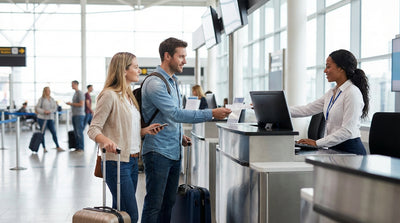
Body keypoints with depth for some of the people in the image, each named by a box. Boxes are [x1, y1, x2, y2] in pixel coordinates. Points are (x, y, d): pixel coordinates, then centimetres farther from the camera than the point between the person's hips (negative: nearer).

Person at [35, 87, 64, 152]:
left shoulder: (52, 99, 12)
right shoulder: (41, 99, -2)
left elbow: (55, 108, 6)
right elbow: (37, 108, -4)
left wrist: (50, 111, -12)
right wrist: (44, 111, -18)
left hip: (50, 118, 4)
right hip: (42, 118, -4)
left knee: (54, 132, -1)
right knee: (42, 133, 1)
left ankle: (58, 147, 1)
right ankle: (44, 148, 9)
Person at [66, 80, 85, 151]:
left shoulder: (80, 93, -9)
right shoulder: (75, 93, 19)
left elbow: (81, 104, -17)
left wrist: (71, 103, -12)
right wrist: (70, 104, 10)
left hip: (79, 115, -9)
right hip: (74, 115, 9)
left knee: (79, 131, -9)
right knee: (76, 132, 9)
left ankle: (81, 147, -6)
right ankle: (77, 146, 13)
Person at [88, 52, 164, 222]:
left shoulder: (129, 96, 16)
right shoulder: (110, 95, -12)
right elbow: (93, 129, -15)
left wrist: (145, 130, 3)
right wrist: (106, 141, -35)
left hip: (132, 161, 9)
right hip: (117, 162, -9)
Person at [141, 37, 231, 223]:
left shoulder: (172, 81, 16)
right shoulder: (155, 83, -16)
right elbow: (175, 113, -25)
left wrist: (179, 135, 12)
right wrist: (211, 114, -28)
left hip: (174, 152, 9)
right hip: (158, 152, -9)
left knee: (168, 203, 14)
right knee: (154, 205, -3)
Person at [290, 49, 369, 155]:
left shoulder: (352, 93, -13)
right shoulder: (332, 92, 13)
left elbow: (347, 132, -19)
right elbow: (307, 110, 16)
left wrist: (317, 143, -19)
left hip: (350, 150, -7)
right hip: (334, 148, 7)